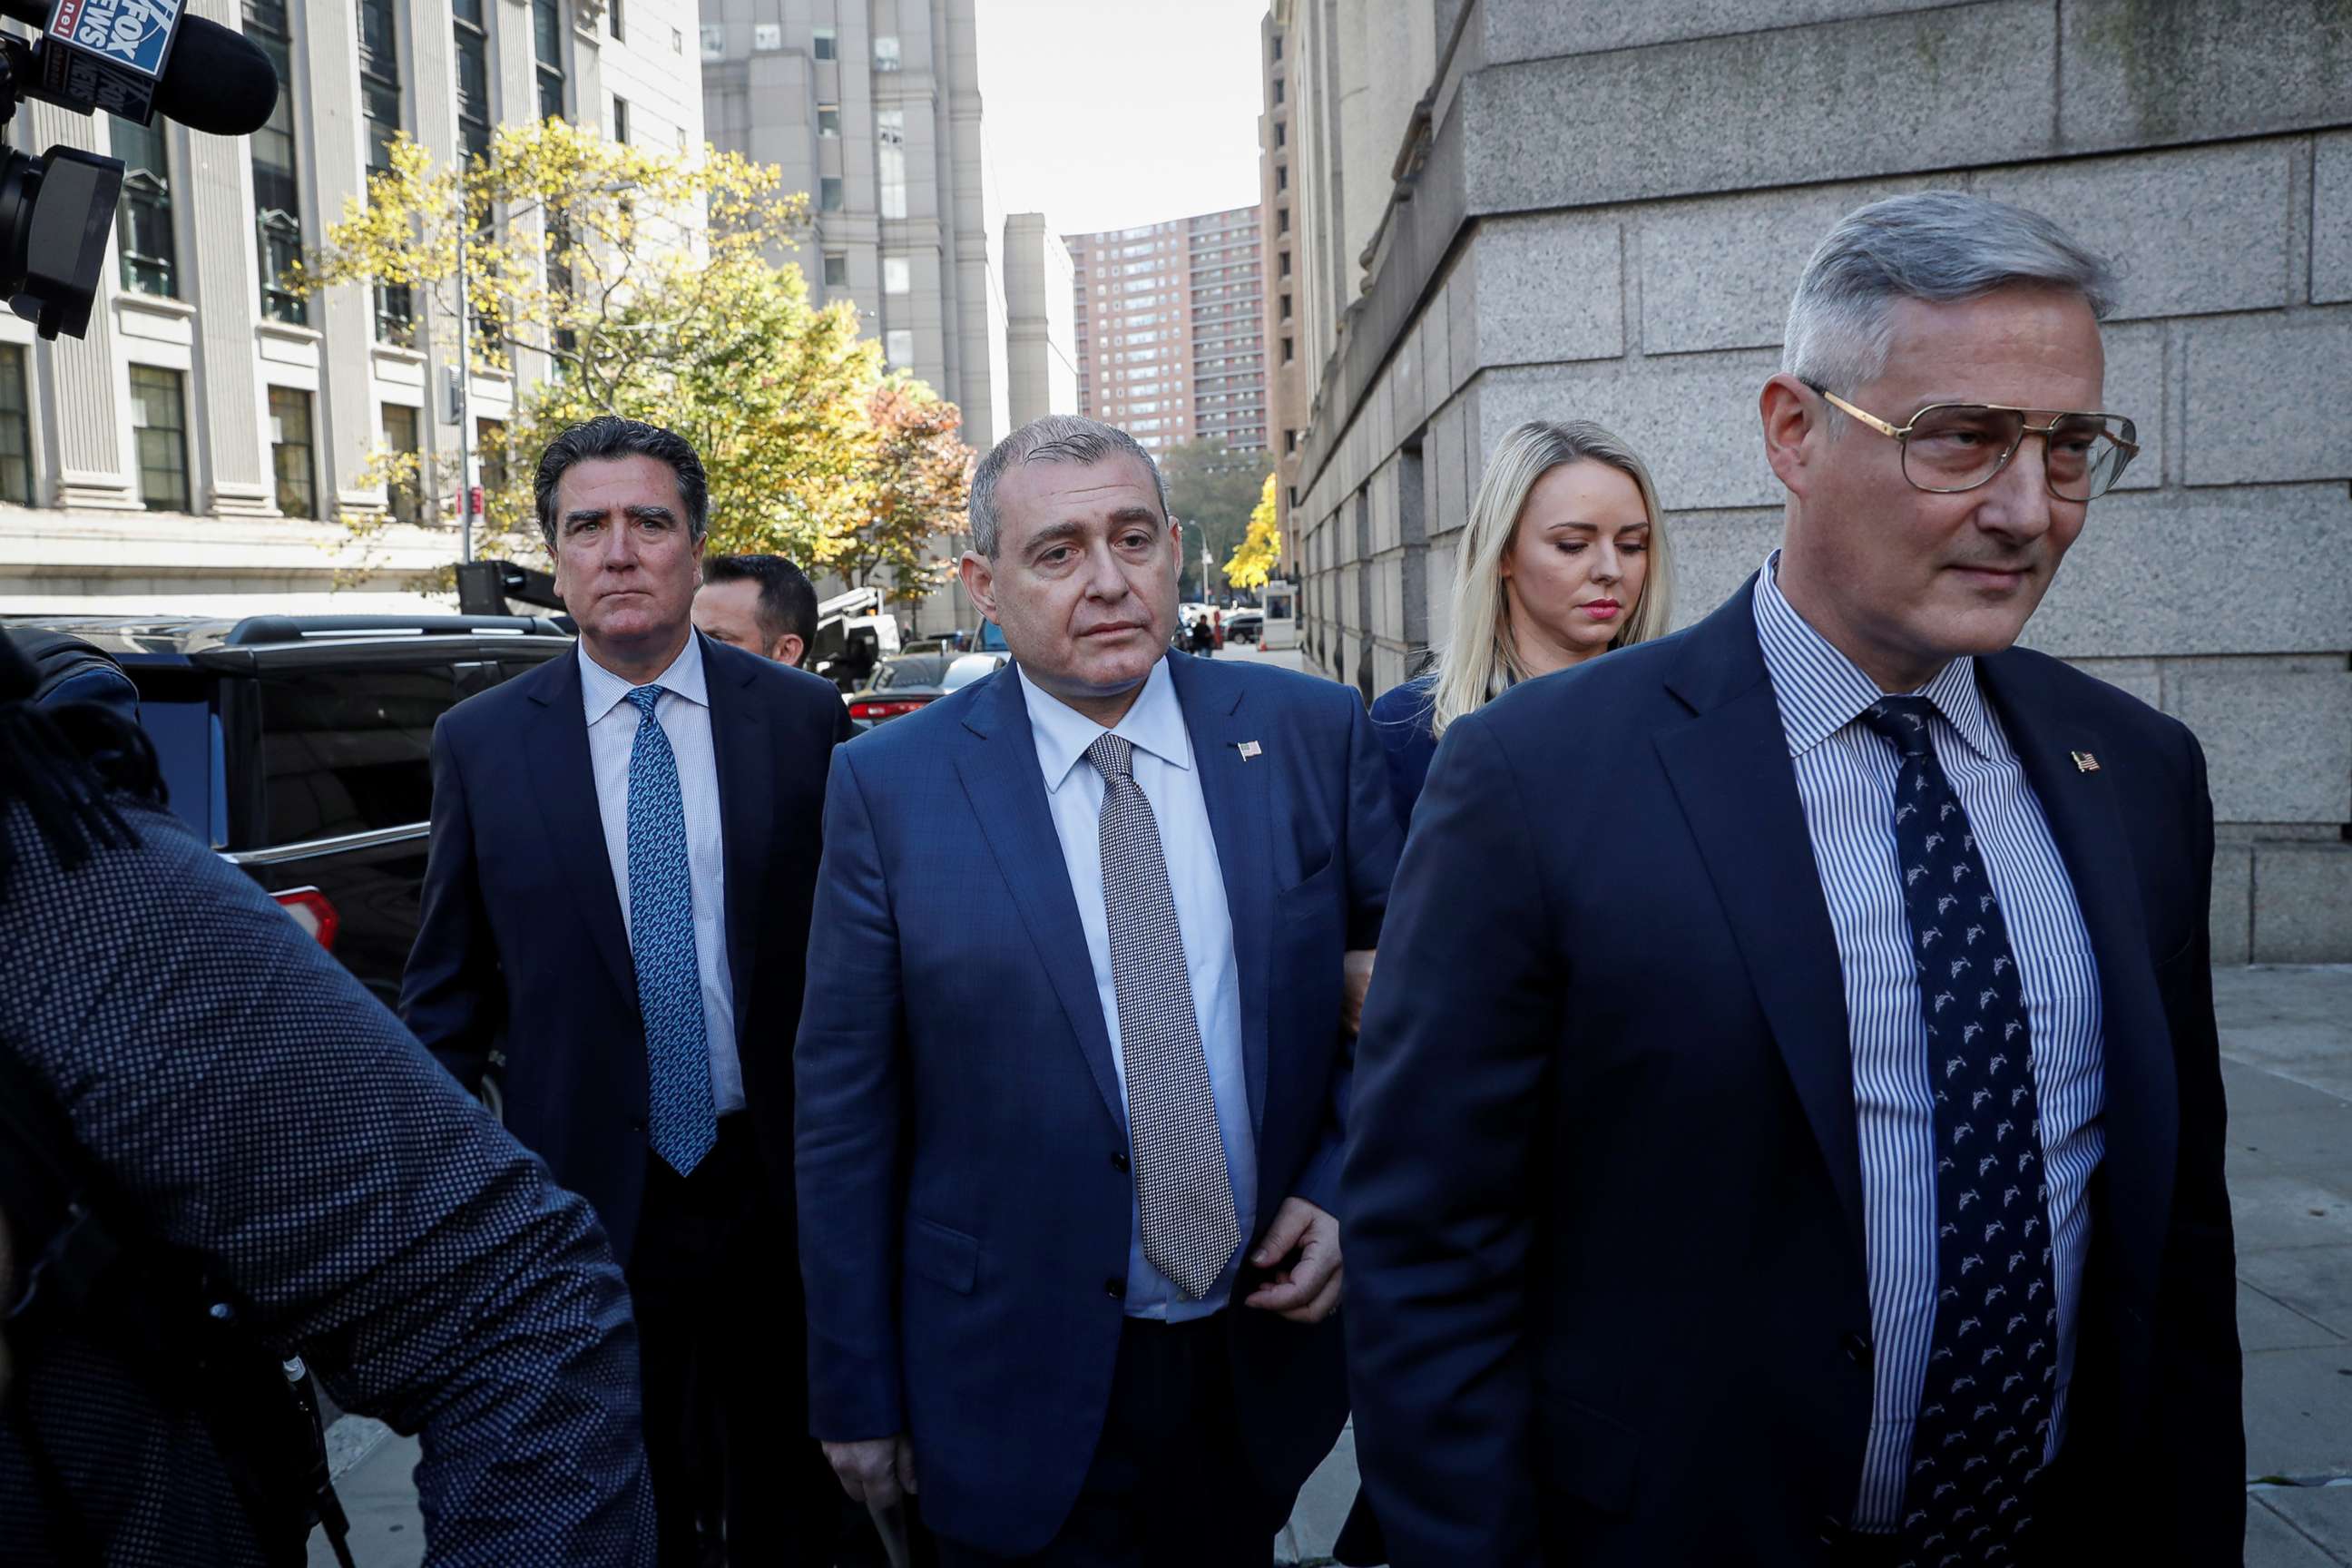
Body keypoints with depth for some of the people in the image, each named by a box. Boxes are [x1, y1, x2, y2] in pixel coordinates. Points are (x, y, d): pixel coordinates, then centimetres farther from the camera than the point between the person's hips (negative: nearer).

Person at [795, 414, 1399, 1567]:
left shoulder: (1310, 733, -4)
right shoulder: (888, 786, -9)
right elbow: (845, 1111, -5)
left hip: (1266, 1359, 3)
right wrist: (856, 1397, -2)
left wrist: (1348, 1190, -7)